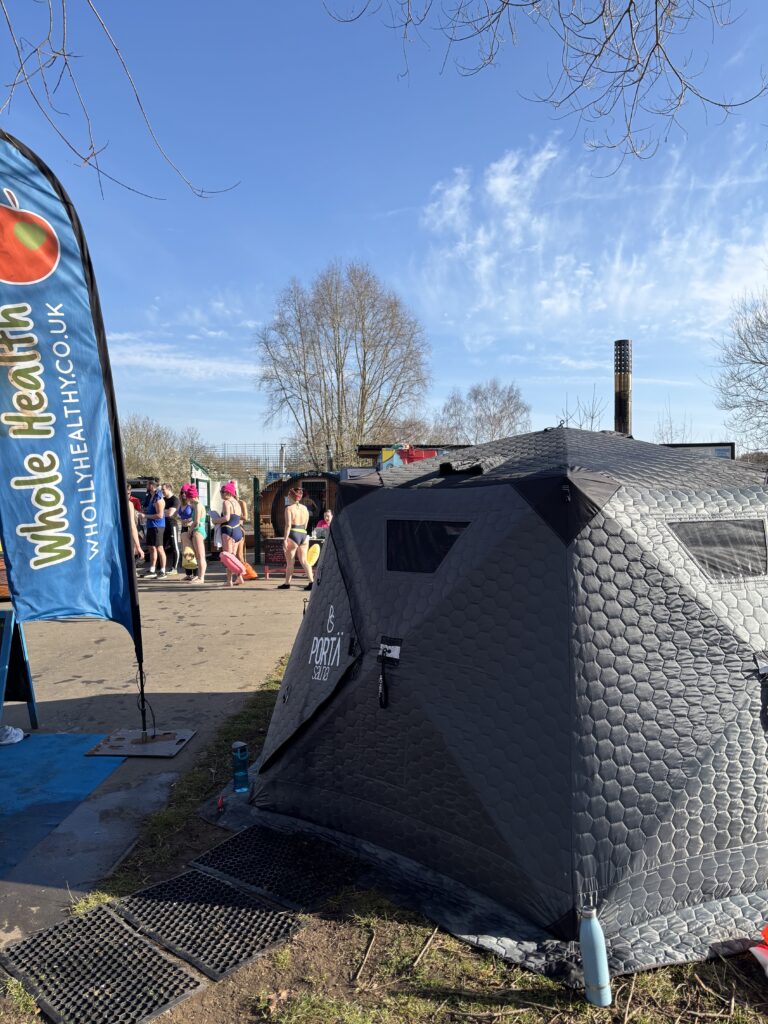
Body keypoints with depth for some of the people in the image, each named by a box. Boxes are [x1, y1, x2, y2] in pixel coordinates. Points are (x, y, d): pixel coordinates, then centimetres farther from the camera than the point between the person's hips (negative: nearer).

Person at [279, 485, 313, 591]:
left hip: (293, 535, -5)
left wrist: (285, 539, -14)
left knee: (290, 562, 6)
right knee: (304, 560, 8)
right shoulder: (305, 508, 10)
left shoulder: (289, 508, -8)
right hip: (304, 535, 5)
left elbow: (288, 525, -15)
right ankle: (311, 581, -5)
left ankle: (287, 583, 15)